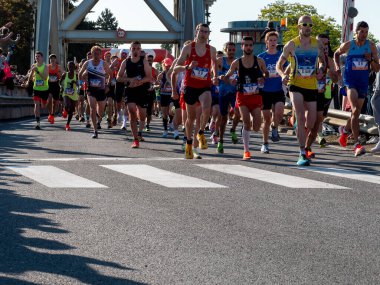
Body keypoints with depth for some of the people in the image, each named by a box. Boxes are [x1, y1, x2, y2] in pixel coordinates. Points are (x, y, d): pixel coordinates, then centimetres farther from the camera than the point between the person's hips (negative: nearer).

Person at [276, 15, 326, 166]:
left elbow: (323, 61, 19)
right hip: (296, 86, -4)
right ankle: (302, 154, -18)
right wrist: (283, 75, -16)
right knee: (300, 118, -19)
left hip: (312, 87, 4)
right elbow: (279, 64, 5)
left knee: (310, 124, 8)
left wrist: (321, 70, -4)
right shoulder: (291, 44, -1)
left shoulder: (317, 44, 6)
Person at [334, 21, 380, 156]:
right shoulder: (348, 45, -3)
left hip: (363, 83, 4)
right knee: (355, 110, -21)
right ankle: (357, 144, -25)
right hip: (350, 81, -4)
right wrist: (337, 67, 3)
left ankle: (345, 130, 48)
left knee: (356, 112, 17)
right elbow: (336, 54, 20)